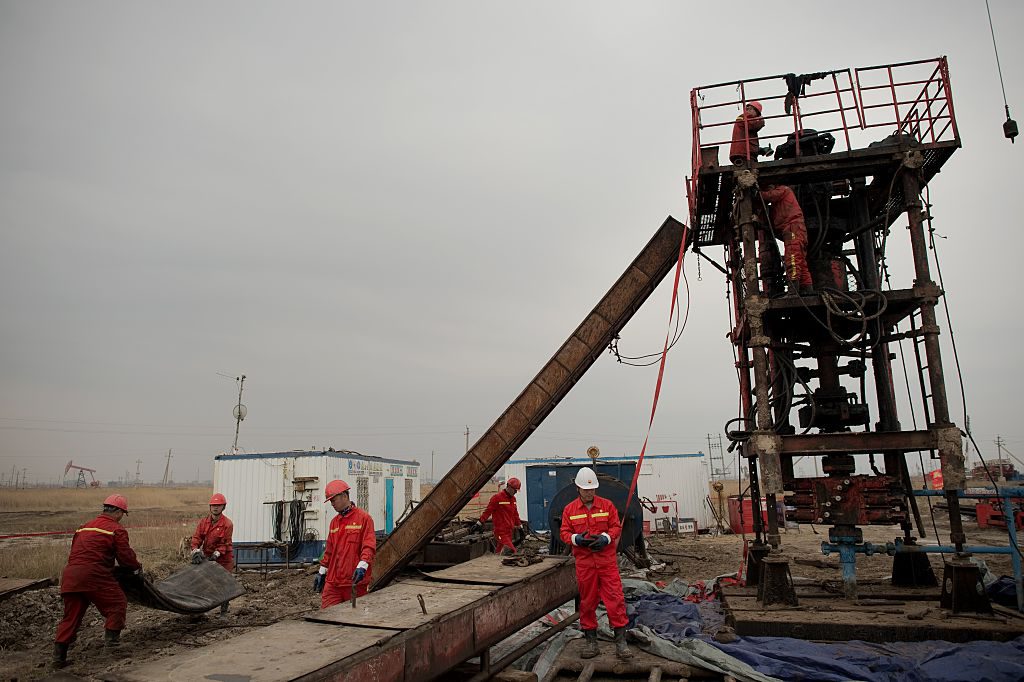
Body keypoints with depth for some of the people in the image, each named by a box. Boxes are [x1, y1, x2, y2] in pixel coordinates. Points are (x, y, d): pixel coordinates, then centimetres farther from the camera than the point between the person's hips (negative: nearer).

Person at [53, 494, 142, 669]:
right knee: (118, 602, 11)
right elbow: (125, 556, -3)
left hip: (70, 574, 7)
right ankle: (112, 636, 9)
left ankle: (59, 656, 14)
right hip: (93, 574, -7)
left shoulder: (85, 527, 24)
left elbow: (76, 550, 26)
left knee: (71, 615, 15)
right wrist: (137, 566, 16)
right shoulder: (117, 529, 0)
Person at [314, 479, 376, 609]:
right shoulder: (334, 521, 16)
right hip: (332, 583, 5)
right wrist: (322, 572, 21)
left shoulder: (363, 518, -4)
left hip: (354, 582, -5)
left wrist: (362, 566, -24)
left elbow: (369, 546, -12)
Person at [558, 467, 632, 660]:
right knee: (587, 600, 8)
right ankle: (590, 640, 20)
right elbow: (564, 532, 5)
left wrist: (606, 538, -15)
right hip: (584, 562, 1)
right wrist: (576, 539, -16)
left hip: (607, 560, -1)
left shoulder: (607, 505, 4)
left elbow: (616, 527, 4)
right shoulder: (569, 509, 4)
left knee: (615, 598, -4)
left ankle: (620, 640, 3)